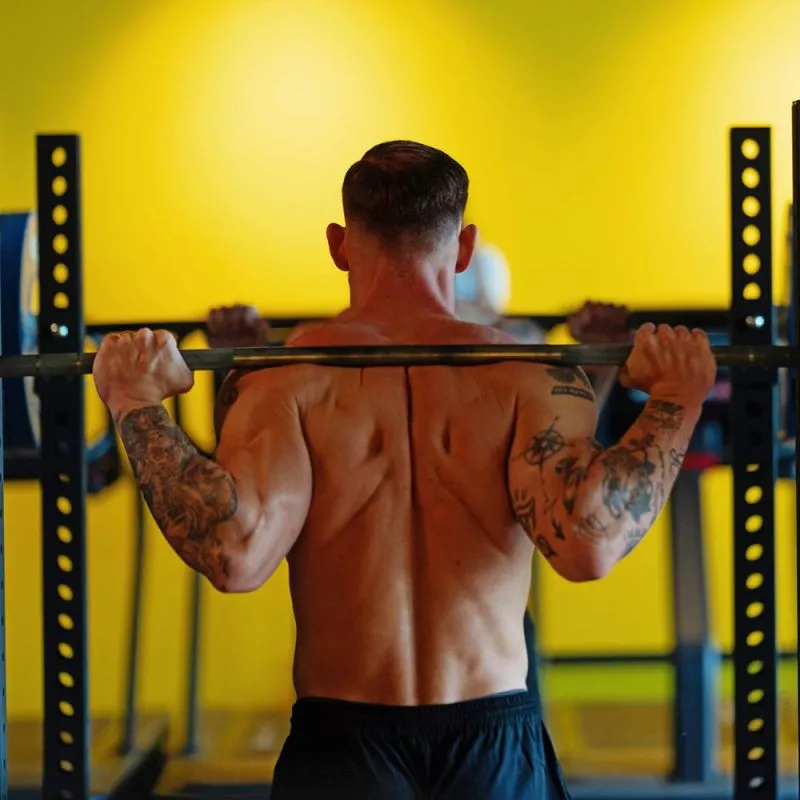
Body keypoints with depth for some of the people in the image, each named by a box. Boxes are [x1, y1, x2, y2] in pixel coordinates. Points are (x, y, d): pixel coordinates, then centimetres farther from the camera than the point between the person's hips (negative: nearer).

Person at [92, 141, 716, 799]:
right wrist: (676, 401, -9)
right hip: (495, 743, 1)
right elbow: (588, 544, -20)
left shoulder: (285, 374, -6)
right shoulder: (528, 374, -5)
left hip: (340, 744, 0)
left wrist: (136, 403, -11)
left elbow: (236, 553, -21)